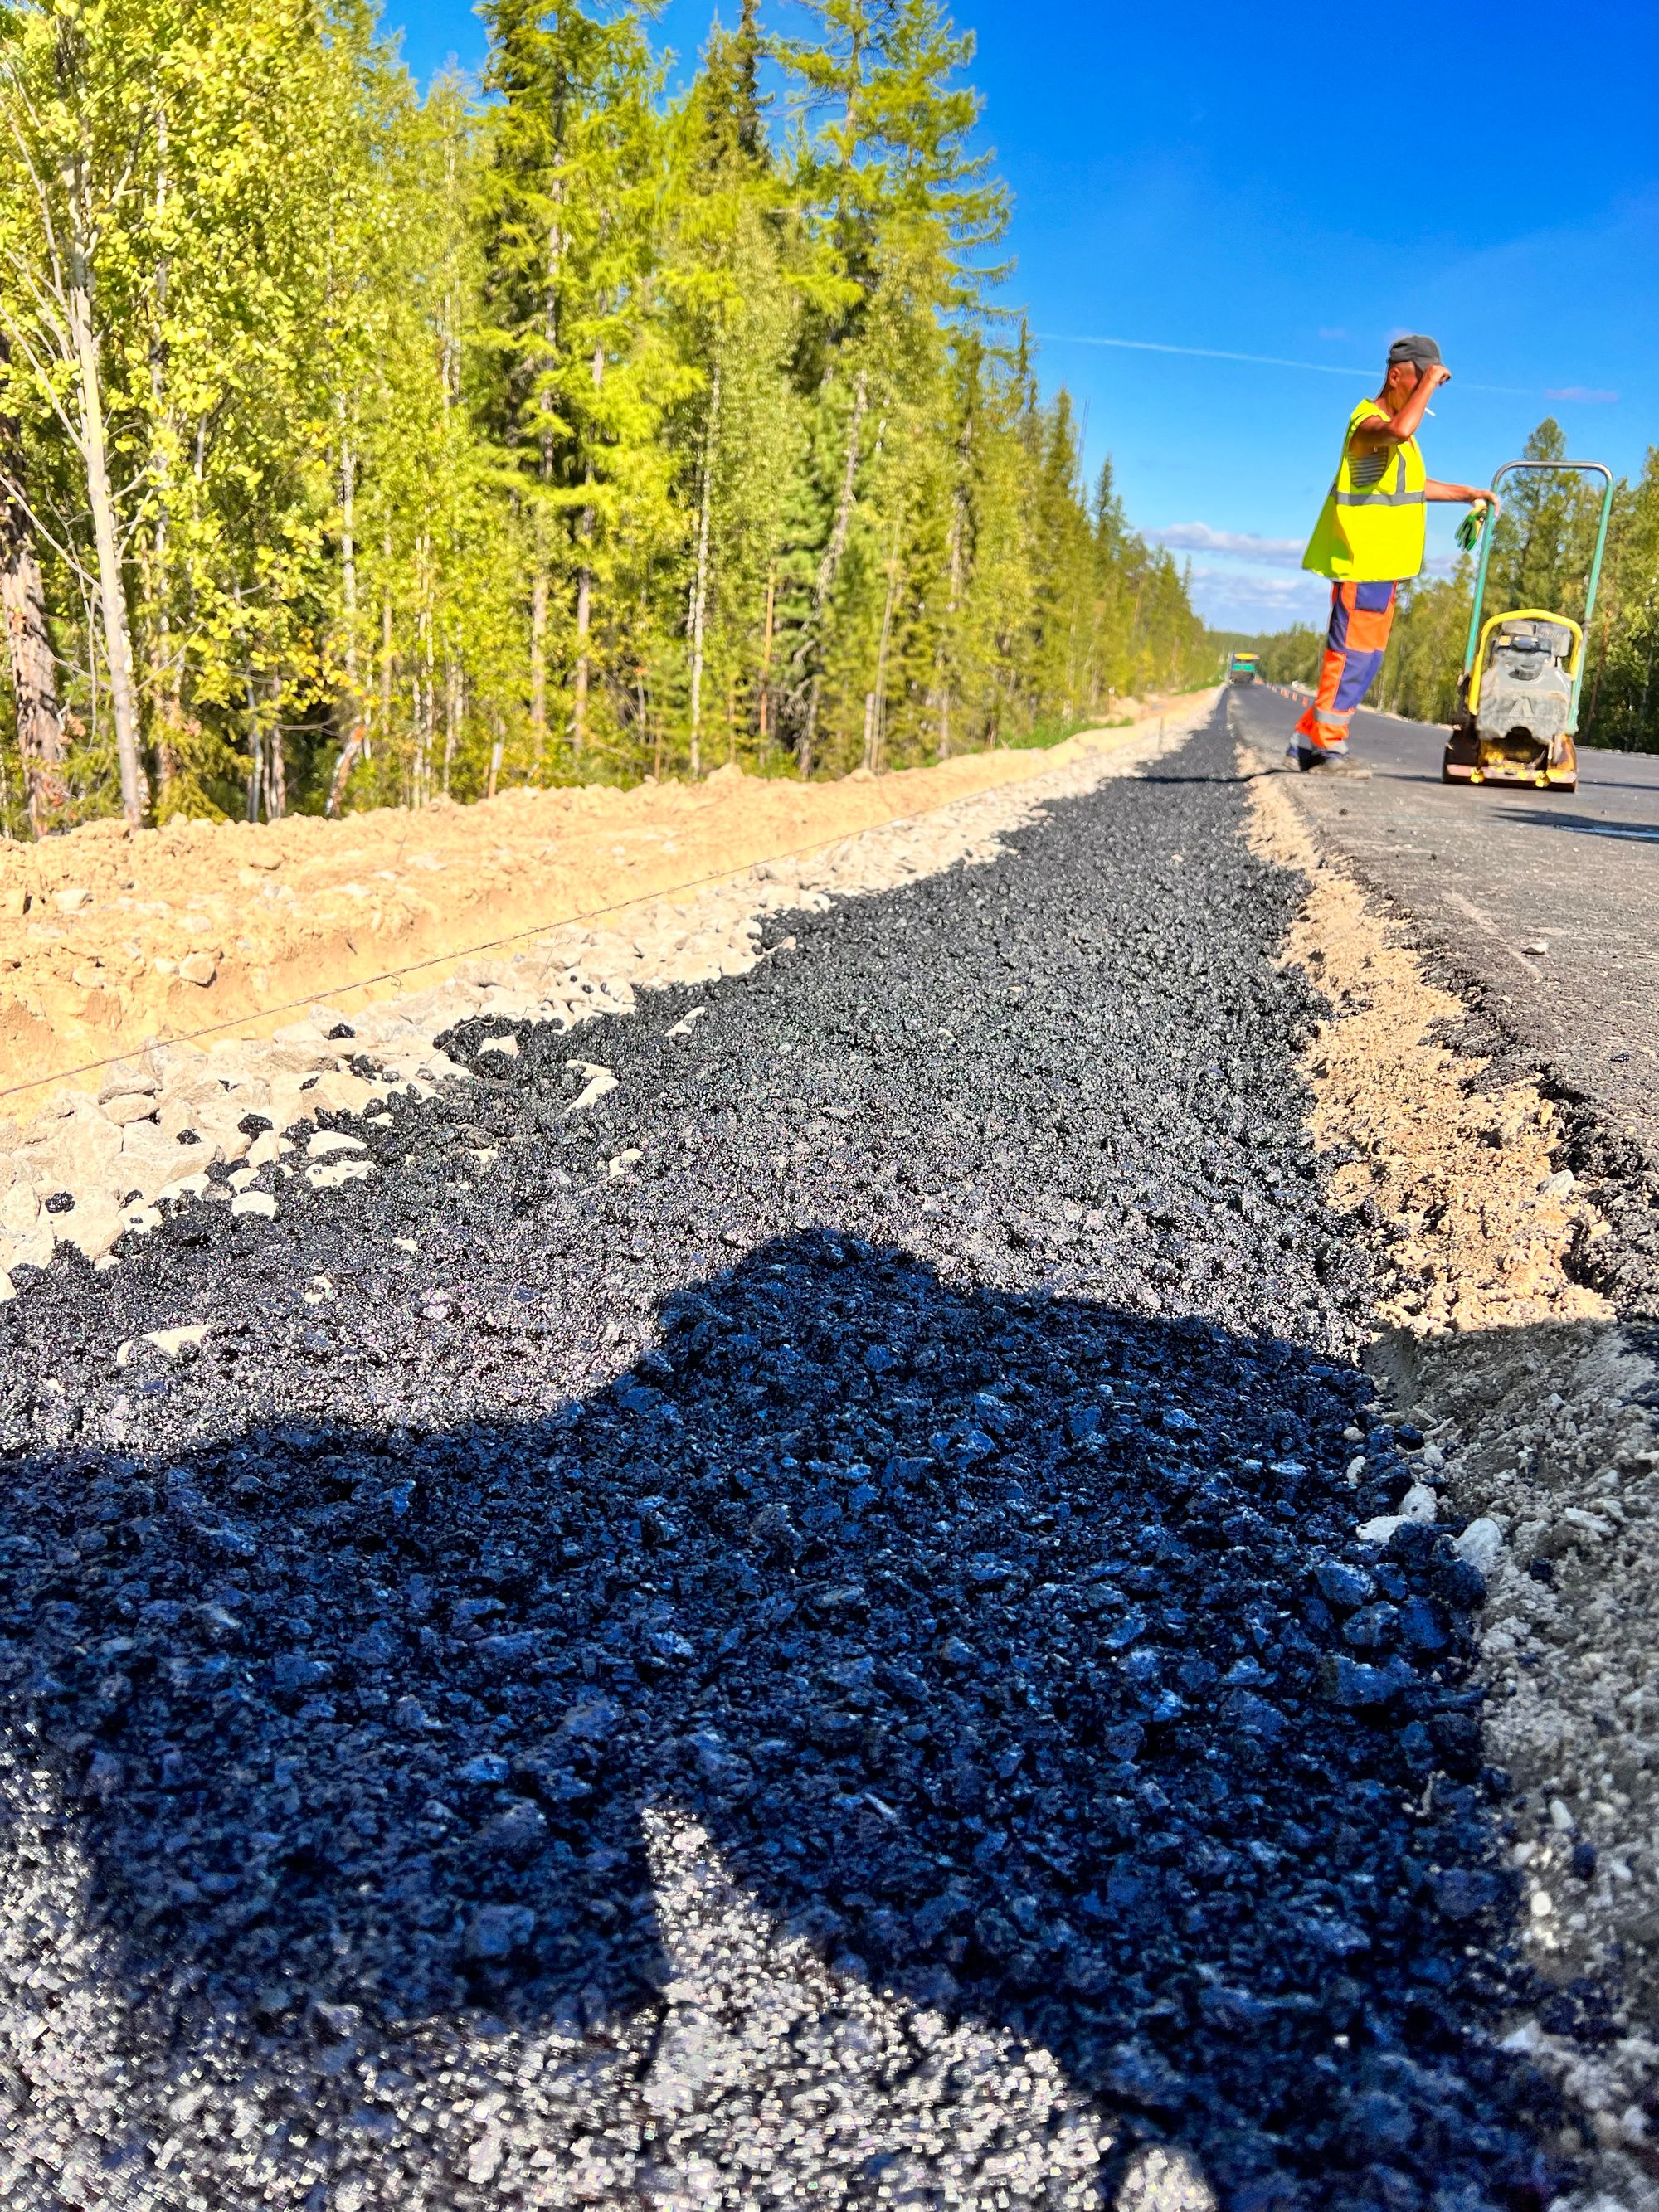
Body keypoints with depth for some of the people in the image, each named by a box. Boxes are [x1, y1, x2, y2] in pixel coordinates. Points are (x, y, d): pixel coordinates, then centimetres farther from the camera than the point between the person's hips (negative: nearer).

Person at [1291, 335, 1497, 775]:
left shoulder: (1390, 427, 22)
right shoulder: (1368, 421, -12)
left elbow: (1412, 485, 35)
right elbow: (1399, 430, -37)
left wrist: (1466, 493, 33)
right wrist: (1429, 382, -24)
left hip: (1382, 563, 10)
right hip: (1363, 561, -10)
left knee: (1362, 657, 10)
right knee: (1353, 654, -9)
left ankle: (1307, 742, 14)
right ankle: (1328, 747, -5)